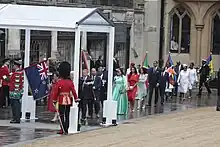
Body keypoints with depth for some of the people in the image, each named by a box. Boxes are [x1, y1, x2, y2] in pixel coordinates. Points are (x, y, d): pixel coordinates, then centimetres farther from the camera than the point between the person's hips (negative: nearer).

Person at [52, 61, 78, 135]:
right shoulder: (70, 82, -1)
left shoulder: (59, 82, -11)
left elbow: (55, 92, -8)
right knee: (67, 115, 9)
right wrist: (76, 99, 6)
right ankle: (66, 130, 11)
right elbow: (73, 91, -1)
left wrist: (54, 100, 0)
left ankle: (63, 130, -6)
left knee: (62, 115, -1)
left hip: (61, 101, -4)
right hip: (68, 100, 4)